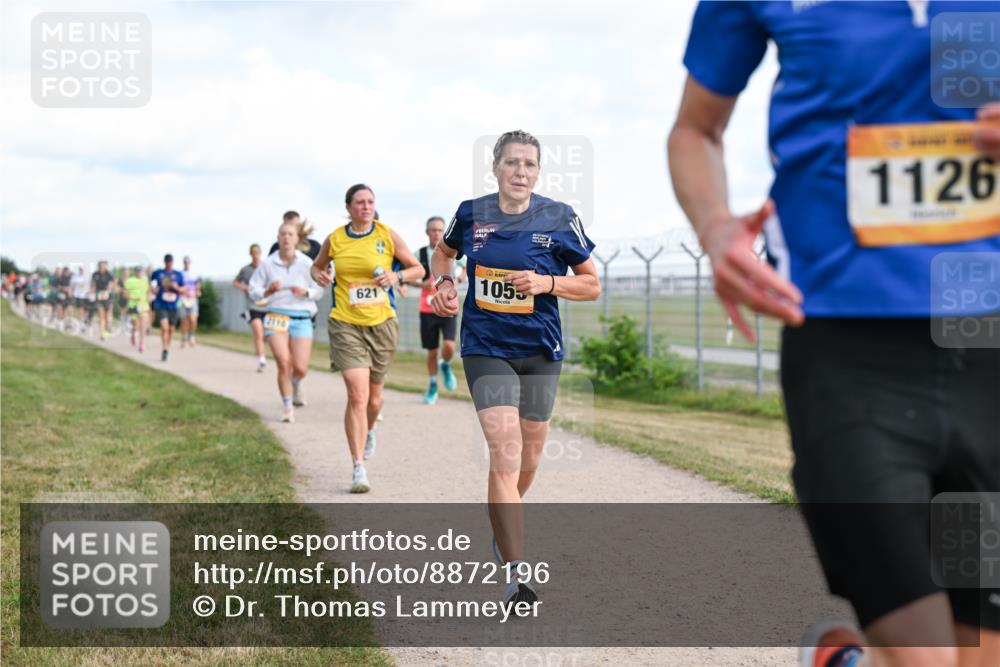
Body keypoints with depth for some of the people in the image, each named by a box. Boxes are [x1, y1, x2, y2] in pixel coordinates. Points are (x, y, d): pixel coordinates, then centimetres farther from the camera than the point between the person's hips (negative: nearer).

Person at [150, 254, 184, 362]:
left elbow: (183, 290, 7)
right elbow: (150, 281, 21)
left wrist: (177, 288, -13)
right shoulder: (158, 273, 2)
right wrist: (152, 288, 1)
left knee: (171, 329, 11)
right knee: (164, 327, -18)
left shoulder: (179, 275, 3)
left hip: (173, 306, 2)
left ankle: (167, 348, 33)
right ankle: (165, 350, -17)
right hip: (160, 305, -2)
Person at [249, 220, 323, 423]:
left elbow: (319, 290, 9)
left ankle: (295, 384, 34)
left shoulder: (306, 263, 2)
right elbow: (253, 291, 8)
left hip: (302, 319, 0)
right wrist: (269, 290, -11)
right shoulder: (267, 264, 3)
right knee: (283, 363, -14)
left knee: (300, 368, -6)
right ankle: (287, 406, 6)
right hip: (276, 316, 0)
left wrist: (305, 292, -11)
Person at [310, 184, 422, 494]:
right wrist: (319, 275, -4)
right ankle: (359, 468, -10)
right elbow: (317, 266, 19)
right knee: (357, 395, -15)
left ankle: (369, 431, 50)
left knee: (373, 396, 14)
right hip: (346, 325, -1)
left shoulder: (387, 235, -1)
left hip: (381, 325, 1)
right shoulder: (335, 239, 1)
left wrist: (397, 276, -13)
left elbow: (418, 268, 6)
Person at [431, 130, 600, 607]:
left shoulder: (559, 219, -4)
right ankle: (516, 571, -16)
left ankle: (503, 526, 44)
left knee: (528, 459, 12)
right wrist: (443, 284, 0)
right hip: (486, 349, -1)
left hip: (540, 352, 2)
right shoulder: (471, 214, -2)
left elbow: (592, 286, 2)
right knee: (505, 452, -16)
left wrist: (547, 283, -15)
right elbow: (443, 252, 20)